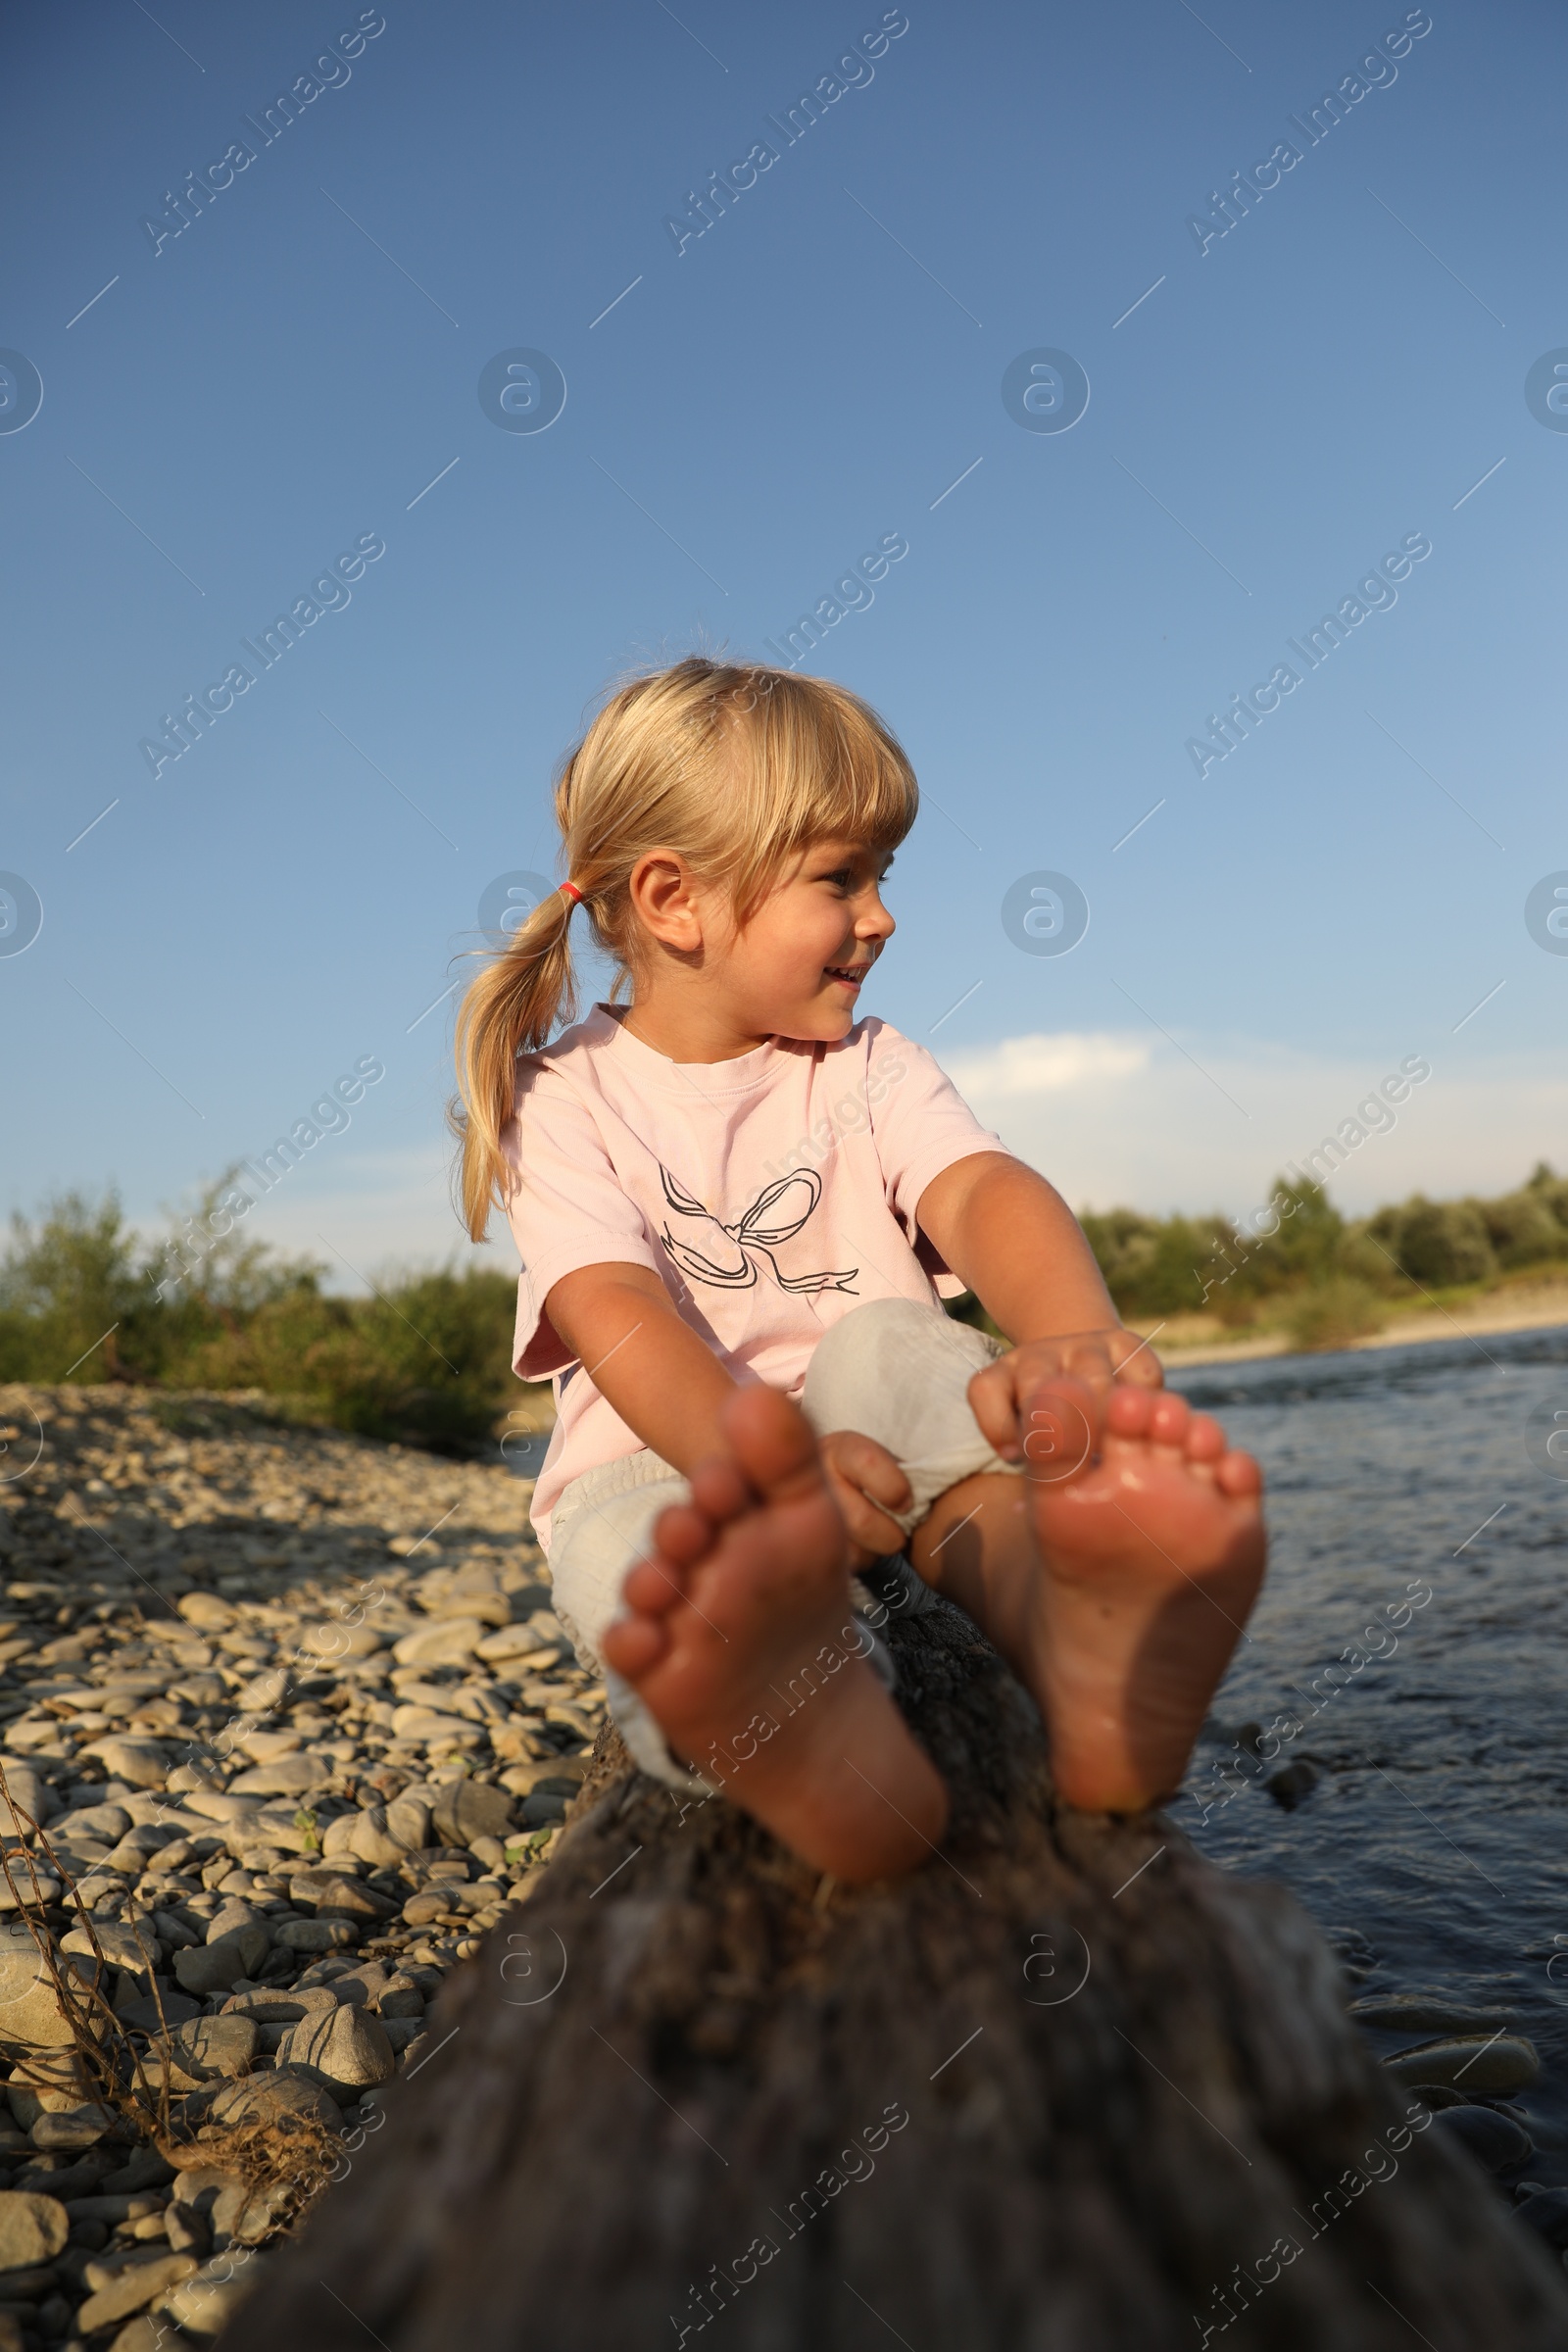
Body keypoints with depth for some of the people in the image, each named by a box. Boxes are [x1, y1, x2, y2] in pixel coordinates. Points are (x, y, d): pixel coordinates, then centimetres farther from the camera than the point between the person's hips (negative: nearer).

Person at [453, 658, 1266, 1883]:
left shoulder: (867, 1066, 9)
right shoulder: (566, 1098, -1)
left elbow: (982, 1192, -12)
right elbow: (618, 1317, -18)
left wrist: (1074, 1334, -37)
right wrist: (764, 1453, -40)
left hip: (878, 1435, 2)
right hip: (671, 1466, -1)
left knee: (892, 1345, -29)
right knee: (617, 1531, -34)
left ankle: (1084, 1636, -57)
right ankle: (792, 1727, -67)